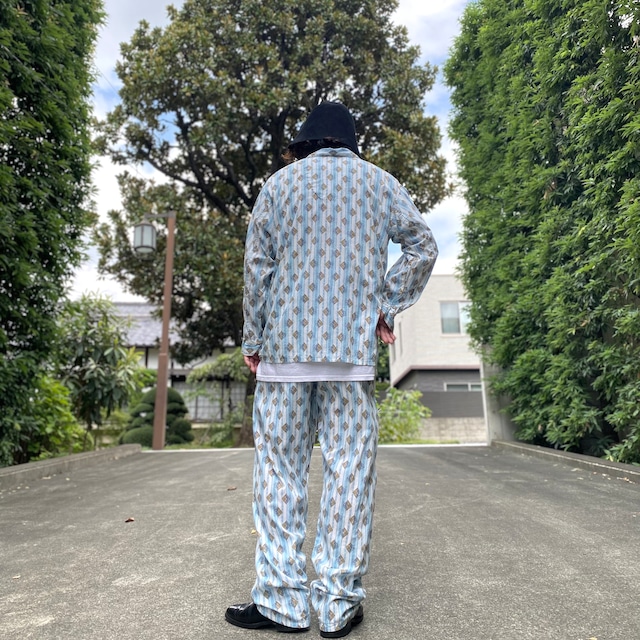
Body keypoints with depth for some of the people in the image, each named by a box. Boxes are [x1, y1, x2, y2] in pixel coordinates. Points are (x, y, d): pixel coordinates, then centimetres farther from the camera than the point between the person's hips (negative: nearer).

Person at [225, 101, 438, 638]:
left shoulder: (280, 182, 12)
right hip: (355, 347, 0)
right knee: (349, 469, 4)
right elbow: (424, 247, 6)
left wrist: (252, 340, 11)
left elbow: (258, 266, 6)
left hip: (286, 345, 0)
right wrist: (388, 308, 9)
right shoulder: (380, 183, 13)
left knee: (280, 469, 6)